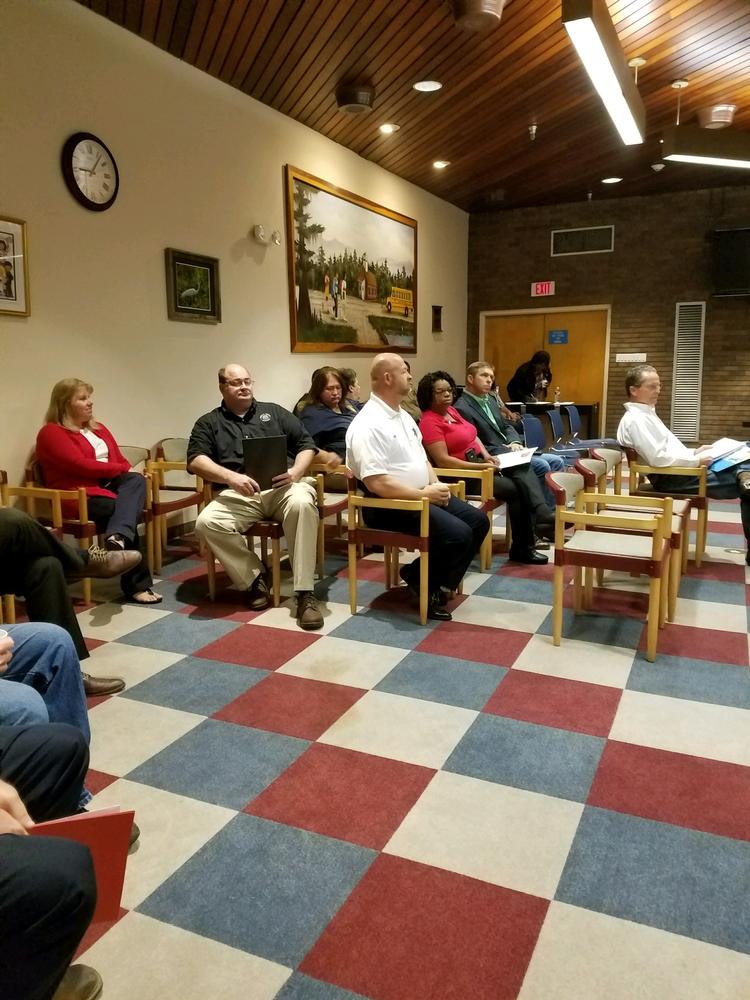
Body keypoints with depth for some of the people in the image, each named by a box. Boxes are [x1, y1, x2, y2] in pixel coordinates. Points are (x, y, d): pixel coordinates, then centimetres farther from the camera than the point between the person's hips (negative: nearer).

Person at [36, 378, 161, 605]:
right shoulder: (51, 433, -3)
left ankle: (118, 538, -52)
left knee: (136, 480, -26)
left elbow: (120, 459, 18)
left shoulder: (97, 428, 23)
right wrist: (121, 469, -12)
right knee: (128, 510, -29)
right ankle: (138, 584, -24)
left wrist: (128, 473, -7)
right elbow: (80, 465, -15)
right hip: (80, 495, -7)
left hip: (109, 485, 7)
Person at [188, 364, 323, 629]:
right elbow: (196, 460, 2)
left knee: (302, 503, -36)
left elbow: (306, 444, 17)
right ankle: (255, 579, -10)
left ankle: (304, 593, -32)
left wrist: (296, 472, -5)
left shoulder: (274, 412, 23)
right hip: (239, 494, 0)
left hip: (283, 486, 0)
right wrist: (231, 477, -16)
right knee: (207, 522, -30)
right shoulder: (208, 423, 19)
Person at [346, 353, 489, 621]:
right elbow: (377, 484, -25)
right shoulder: (368, 425, -18)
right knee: (458, 535, -23)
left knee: (478, 521, 2)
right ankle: (422, 583, 1)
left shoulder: (403, 415, 14)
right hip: (390, 505, -10)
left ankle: (436, 583, 10)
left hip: (423, 495, 10)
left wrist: (435, 485, 0)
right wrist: (424, 494, -18)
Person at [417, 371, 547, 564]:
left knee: (523, 471, -13)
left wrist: (486, 455, 1)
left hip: (479, 462, 8)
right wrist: (481, 466, -22)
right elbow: (442, 460, -22)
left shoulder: (452, 410, 12)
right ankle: (521, 548, -4)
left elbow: (472, 435, 21)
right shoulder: (429, 422, -15)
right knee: (514, 490, -19)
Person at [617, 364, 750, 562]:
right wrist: (695, 461, -15)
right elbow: (658, 458, -23)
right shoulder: (635, 420, -16)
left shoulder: (646, 413, 15)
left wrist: (694, 452, 9)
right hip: (669, 478, -9)